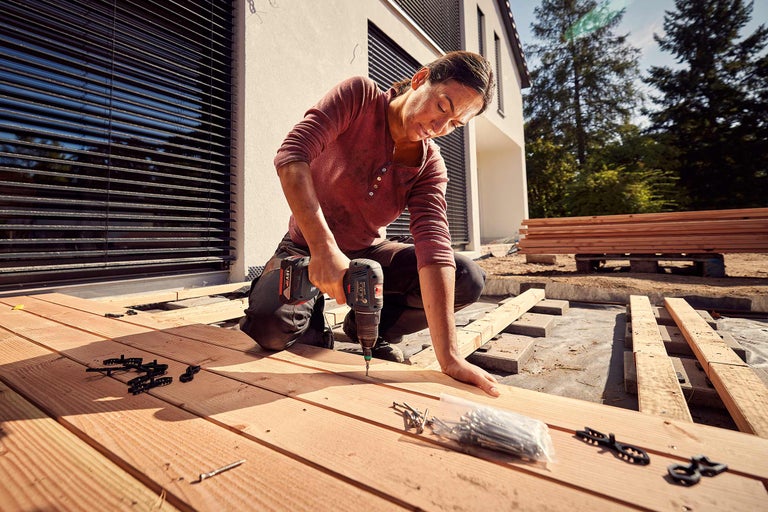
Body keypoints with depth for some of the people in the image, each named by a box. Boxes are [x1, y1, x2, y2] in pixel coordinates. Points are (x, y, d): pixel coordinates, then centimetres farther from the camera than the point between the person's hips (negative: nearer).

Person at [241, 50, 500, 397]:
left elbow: (434, 247, -23)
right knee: (270, 323, -33)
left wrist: (449, 358, -32)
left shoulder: (430, 167, -10)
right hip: (308, 247, -2)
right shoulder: (358, 96, -15)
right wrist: (323, 248, -40)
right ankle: (312, 333, 5)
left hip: (369, 252, 3)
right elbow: (292, 155, -28)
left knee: (468, 280, -14)